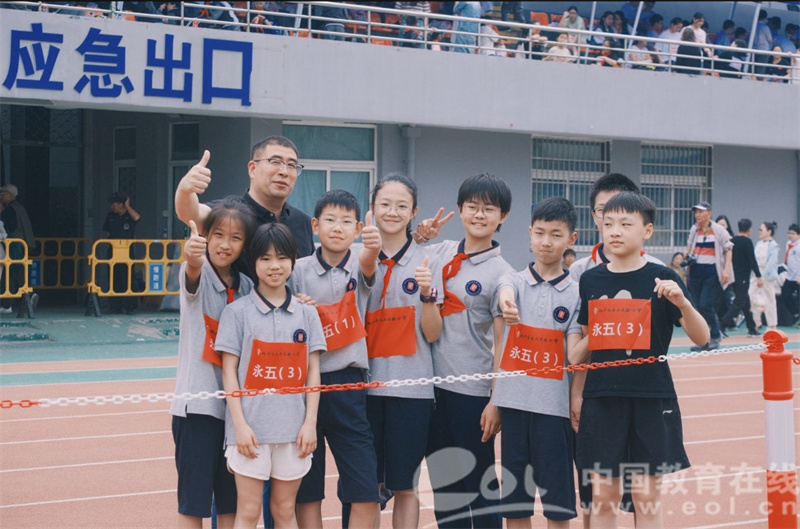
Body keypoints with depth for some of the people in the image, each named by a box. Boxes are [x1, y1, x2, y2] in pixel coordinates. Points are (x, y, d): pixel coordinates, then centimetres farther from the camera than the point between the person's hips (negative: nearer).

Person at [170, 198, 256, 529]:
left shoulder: (246, 286, 7)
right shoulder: (198, 274, -8)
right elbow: (194, 272, -32)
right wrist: (192, 256, -57)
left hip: (236, 405, 5)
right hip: (198, 403, -5)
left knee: (231, 501, 11)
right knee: (193, 501, -1)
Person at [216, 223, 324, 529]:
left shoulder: (307, 314, 7)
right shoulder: (237, 312, 0)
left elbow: (313, 372, 7)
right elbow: (229, 372, -2)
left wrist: (310, 423, -2)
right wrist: (240, 424, -10)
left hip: (293, 429, 2)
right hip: (251, 428, -2)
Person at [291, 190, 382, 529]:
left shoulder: (360, 266, 2)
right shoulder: (299, 270, 3)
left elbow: (368, 262, -22)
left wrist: (374, 246, -45)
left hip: (348, 385, 0)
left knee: (365, 494, -3)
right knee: (307, 491, 7)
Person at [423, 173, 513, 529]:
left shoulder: (501, 274, -7)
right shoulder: (437, 254, 6)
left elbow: (502, 343, -7)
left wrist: (496, 401, -10)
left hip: (472, 391, -5)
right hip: (432, 383, 5)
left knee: (478, 483, 4)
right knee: (443, 482, 13)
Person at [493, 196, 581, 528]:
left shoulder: (575, 293, 4)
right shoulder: (514, 280, 5)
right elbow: (506, 294, -21)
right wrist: (507, 303, -45)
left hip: (554, 404, -1)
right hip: (514, 401, 1)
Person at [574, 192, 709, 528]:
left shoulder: (662, 279, -4)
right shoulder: (590, 280, 5)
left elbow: (701, 338, -9)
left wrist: (682, 302, -26)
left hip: (651, 399, -2)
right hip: (601, 398, 3)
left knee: (647, 495, 5)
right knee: (603, 495, 7)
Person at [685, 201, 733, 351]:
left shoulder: (719, 230, -4)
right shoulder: (694, 229, 11)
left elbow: (728, 249, -2)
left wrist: (726, 269, -11)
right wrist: (687, 256, 4)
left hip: (712, 272, -5)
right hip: (695, 271, 5)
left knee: (705, 305, -13)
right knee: (697, 307, 4)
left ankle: (716, 335, 6)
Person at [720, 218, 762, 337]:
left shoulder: (732, 241, 9)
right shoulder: (747, 242, -12)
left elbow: (729, 258, 14)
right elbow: (752, 260, -16)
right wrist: (758, 276, -13)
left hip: (734, 276, 8)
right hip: (743, 277, -8)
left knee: (746, 302, 16)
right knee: (739, 303, -7)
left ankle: (752, 329, 20)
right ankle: (721, 325, -20)